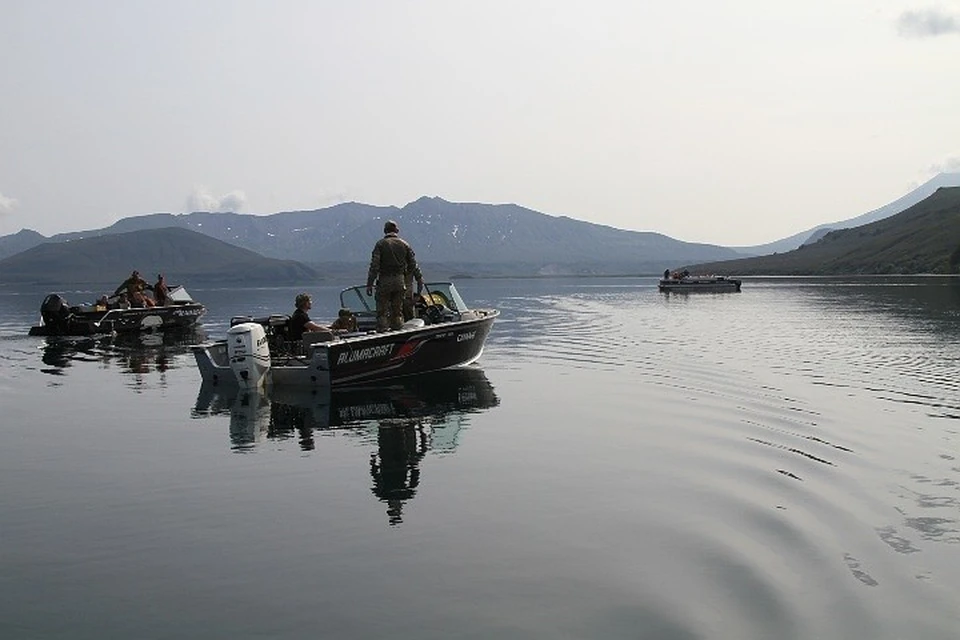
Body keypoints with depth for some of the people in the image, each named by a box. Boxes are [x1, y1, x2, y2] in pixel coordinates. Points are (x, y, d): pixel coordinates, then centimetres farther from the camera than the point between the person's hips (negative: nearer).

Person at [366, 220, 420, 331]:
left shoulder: (380, 244, -4)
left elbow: (374, 265, -11)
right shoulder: (404, 244, 7)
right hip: (399, 280, 3)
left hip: (384, 281, -3)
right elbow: (413, 265, 6)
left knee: (382, 311, 1)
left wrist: (369, 284, -10)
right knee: (397, 310, 11)